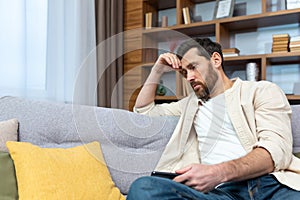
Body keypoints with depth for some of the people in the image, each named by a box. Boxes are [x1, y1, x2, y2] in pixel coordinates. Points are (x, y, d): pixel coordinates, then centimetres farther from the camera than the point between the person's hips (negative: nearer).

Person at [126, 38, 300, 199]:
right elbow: (143, 109, 40)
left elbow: (278, 149, -4)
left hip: (270, 182, -4)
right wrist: (157, 71, 26)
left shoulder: (262, 91, 13)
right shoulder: (191, 103, 29)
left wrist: (219, 172, -20)